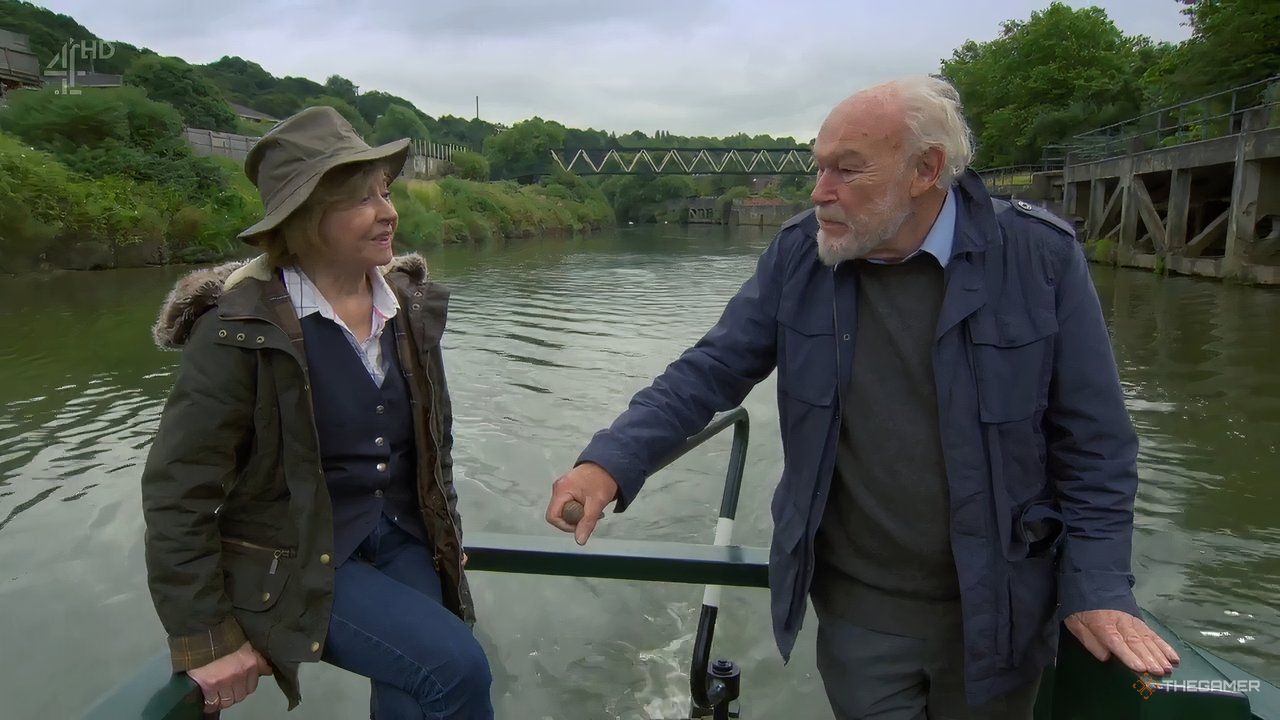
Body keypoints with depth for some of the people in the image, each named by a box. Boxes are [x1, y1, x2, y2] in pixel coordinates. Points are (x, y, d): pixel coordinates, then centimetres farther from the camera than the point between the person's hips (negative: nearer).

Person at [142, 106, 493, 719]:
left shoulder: (410, 303, 0)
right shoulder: (239, 330, -18)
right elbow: (177, 491, -14)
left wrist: (442, 532, 16)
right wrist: (206, 639, -12)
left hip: (399, 536, 5)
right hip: (293, 564, -5)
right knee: (455, 666, -17)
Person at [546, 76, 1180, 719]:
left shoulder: (1040, 257, -12)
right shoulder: (798, 255, -7)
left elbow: (1093, 441, -6)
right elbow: (709, 373, -6)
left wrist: (1100, 587, -10)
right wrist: (612, 461, -20)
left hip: (996, 613, 0)